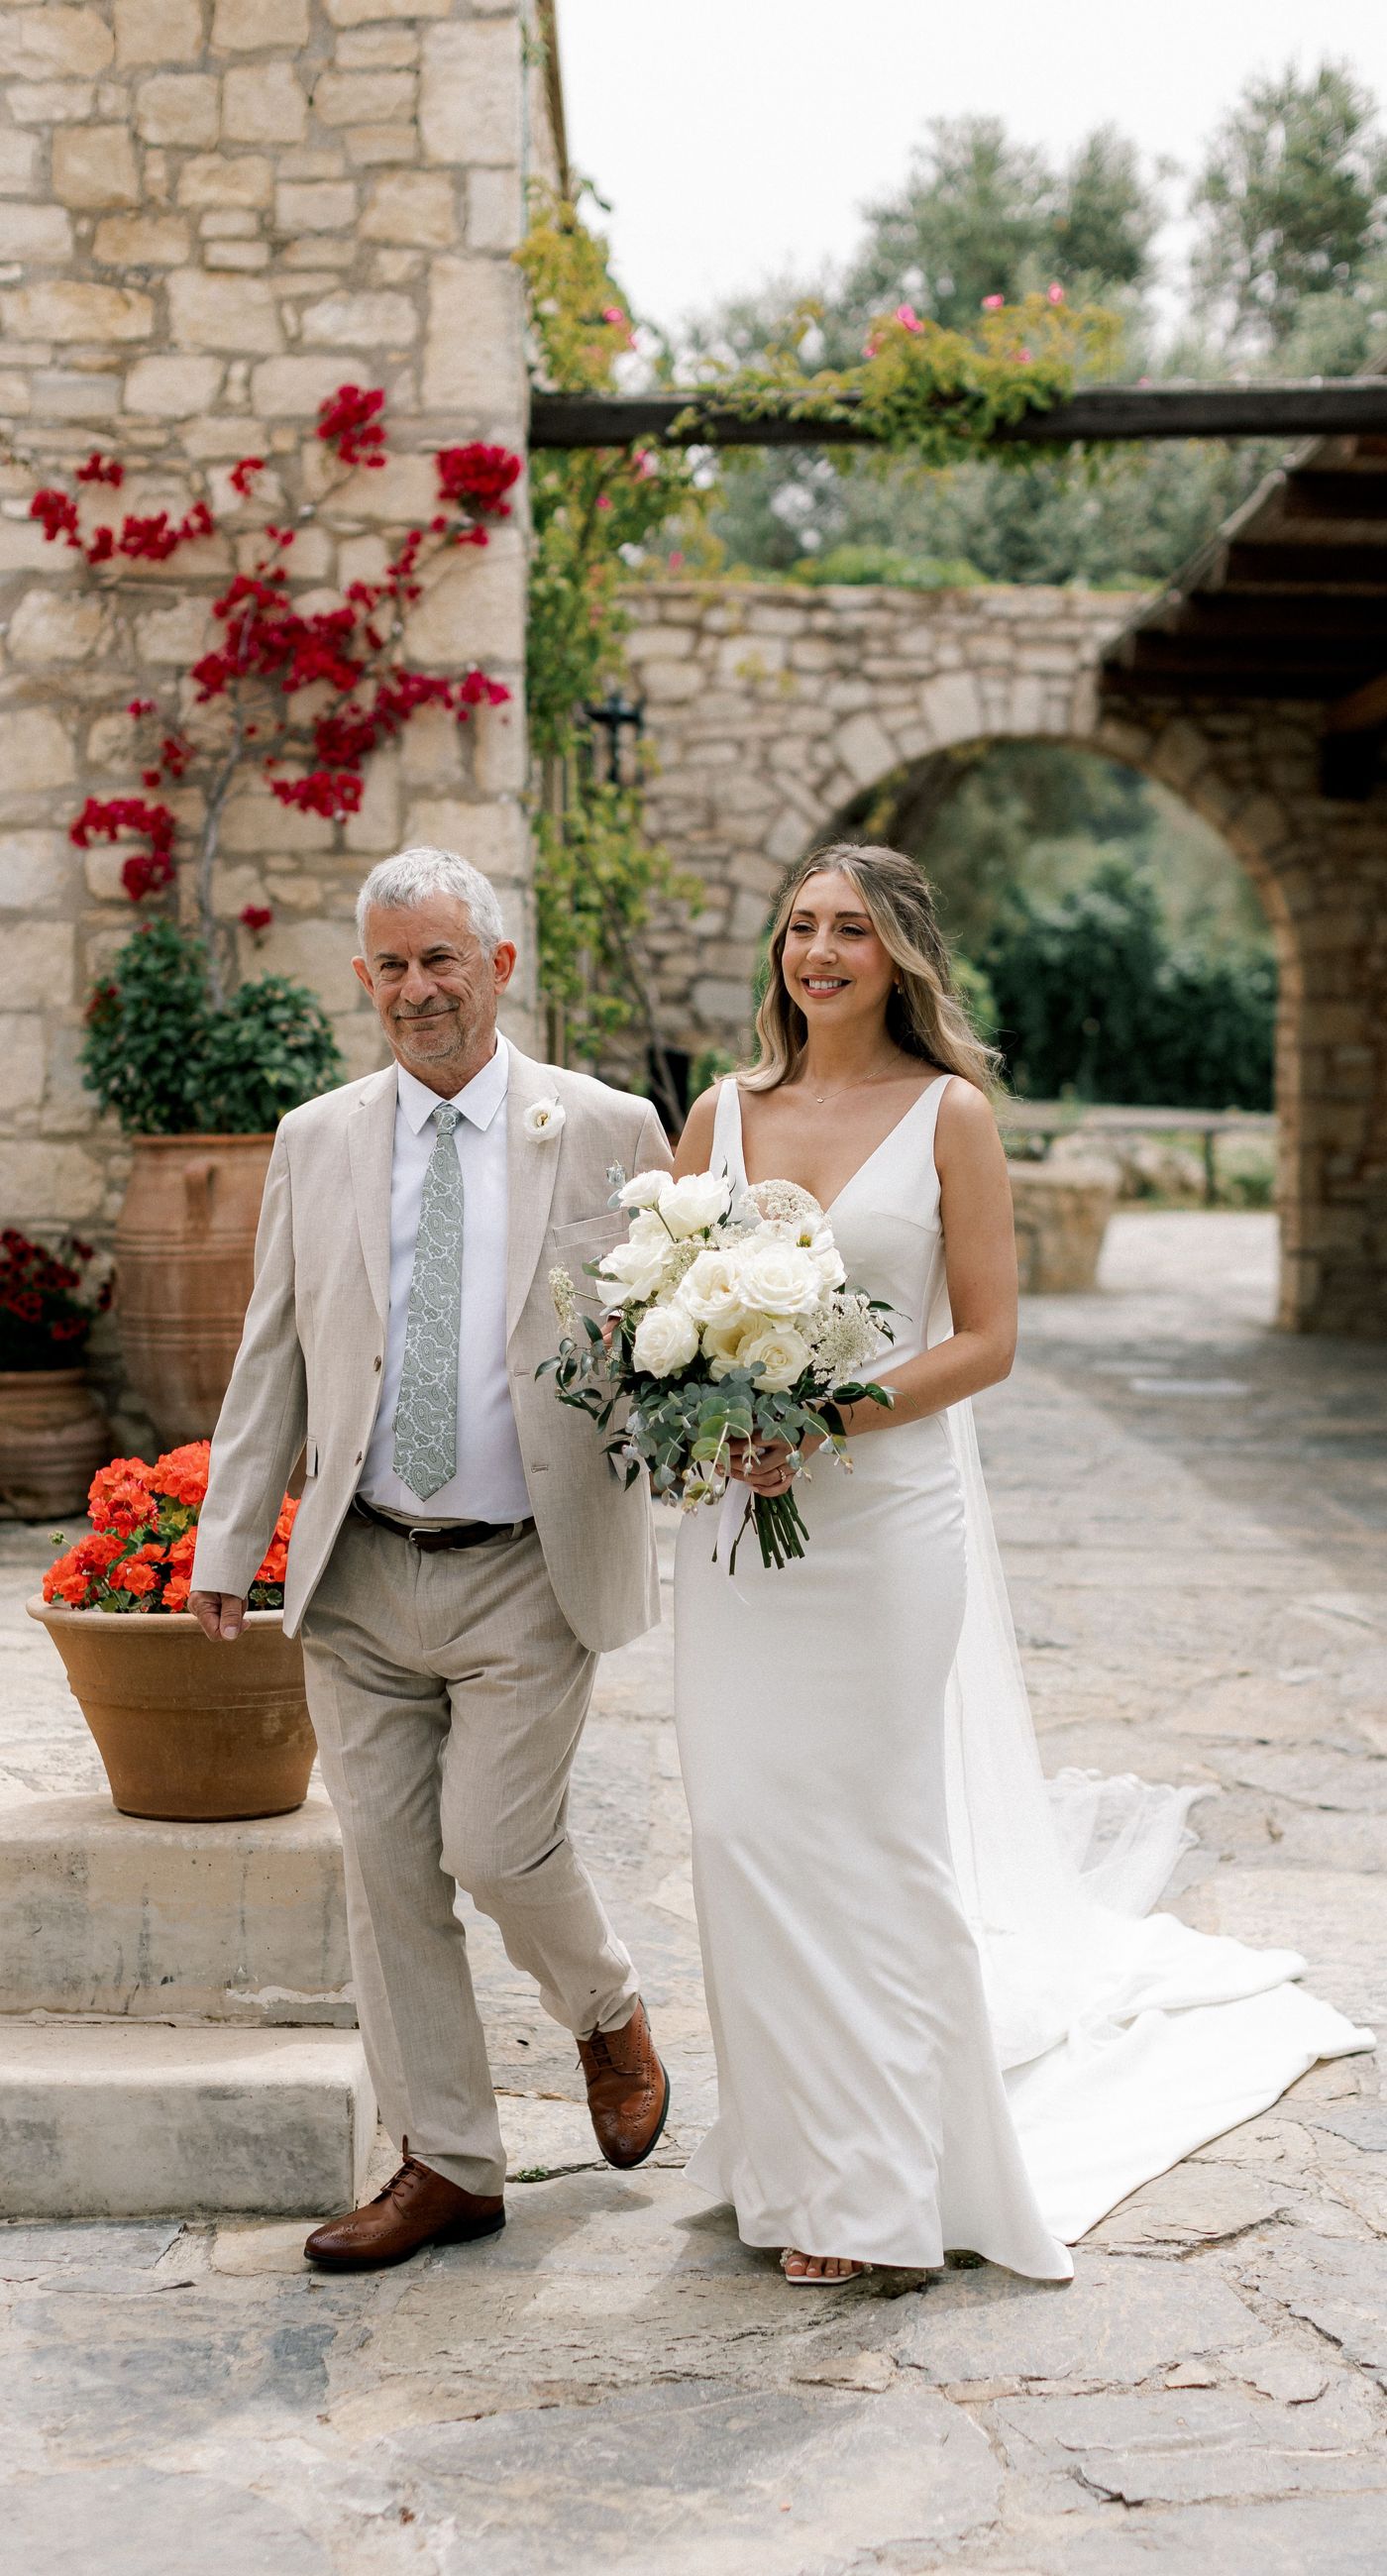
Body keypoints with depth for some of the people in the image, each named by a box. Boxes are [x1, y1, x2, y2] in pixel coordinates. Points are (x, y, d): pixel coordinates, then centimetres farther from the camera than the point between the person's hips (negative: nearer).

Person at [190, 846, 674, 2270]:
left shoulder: (607, 1131, -1)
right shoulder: (317, 1140, 7)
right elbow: (272, 1354, 10)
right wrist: (226, 1542, 7)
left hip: (526, 1575, -3)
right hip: (358, 1576, 3)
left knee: (495, 1843, -9)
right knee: (386, 1871, 6)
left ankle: (609, 2016, 25)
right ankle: (446, 2166, 21)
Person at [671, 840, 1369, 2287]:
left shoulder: (949, 1113, -2)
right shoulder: (723, 1112, 9)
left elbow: (985, 1339, -6)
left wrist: (826, 1420, -17)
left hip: (886, 1510, -4)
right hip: (738, 1512, 4)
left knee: (869, 1835, 1)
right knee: (742, 1828, 5)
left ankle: (874, 2178, 14)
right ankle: (785, 2149, 20)